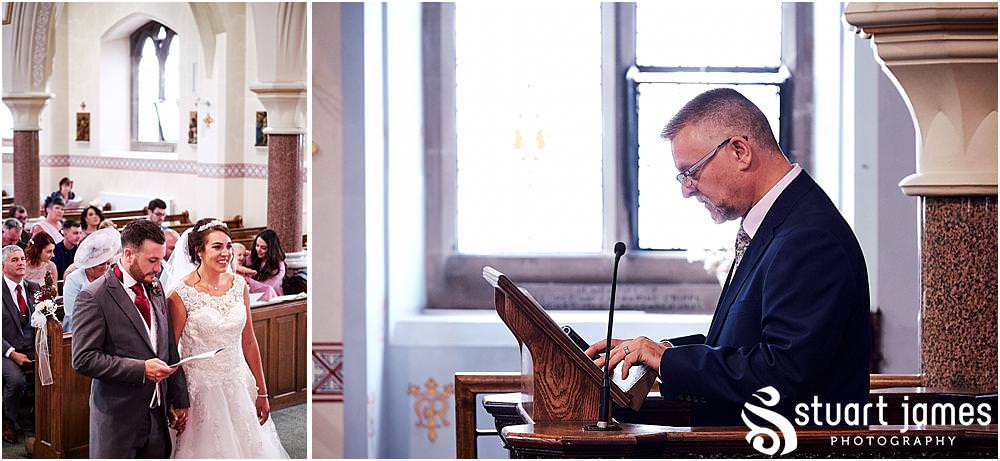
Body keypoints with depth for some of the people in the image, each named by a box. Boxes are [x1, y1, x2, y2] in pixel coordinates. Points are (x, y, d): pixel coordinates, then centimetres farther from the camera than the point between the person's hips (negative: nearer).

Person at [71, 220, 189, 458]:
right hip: (117, 418, -6)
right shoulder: (94, 297, -12)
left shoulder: (156, 290, 11)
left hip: (158, 414, 6)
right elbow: (84, 359, -17)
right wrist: (141, 369, -21)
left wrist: (179, 401, 14)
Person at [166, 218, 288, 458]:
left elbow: (249, 342, 8)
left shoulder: (239, 285, 2)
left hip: (238, 388, 5)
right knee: (210, 450, 6)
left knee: (250, 447, 13)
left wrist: (262, 392, 9)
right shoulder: (182, 294, -13)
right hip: (203, 391, -5)